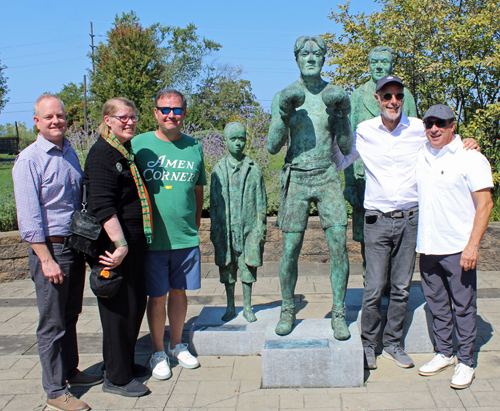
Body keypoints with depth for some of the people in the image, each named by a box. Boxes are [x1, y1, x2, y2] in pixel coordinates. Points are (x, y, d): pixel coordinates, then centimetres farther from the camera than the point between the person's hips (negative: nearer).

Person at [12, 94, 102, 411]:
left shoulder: (71, 153, 11)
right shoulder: (29, 160, -11)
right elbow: (29, 218, -14)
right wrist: (46, 260, -17)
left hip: (76, 246, 7)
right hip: (50, 247, -7)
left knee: (70, 316, 18)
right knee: (52, 323, 2)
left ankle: (70, 371, 33)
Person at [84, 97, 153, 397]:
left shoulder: (128, 152, 14)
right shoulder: (102, 154, -14)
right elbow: (103, 206, -22)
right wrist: (120, 245, -25)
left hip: (133, 244, 9)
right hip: (114, 245, -9)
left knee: (137, 302, 17)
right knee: (120, 308, 0)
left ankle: (125, 363, 33)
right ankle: (116, 378, 14)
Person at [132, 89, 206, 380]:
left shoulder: (194, 147, 5)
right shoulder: (138, 145, -3)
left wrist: (196, 224, 11)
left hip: (186, 237, 3)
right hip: (152, 238, -2)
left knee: (179, 291, 14)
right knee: (157, 296, 7)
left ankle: (178, 346, 32)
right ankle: (158, 352, 25)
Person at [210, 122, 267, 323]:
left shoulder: (253, 168, 4)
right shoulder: (219, 169, 5)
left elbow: (261, 201, 5)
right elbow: (214, 202, 7)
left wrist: (260, 227, 0)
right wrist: (215, 229, 3)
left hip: (249, 227, -1)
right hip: (226, 228, 1)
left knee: (248, 267, 5)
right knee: (227, 267, 7)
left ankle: (247, 308, 18)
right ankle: (230, 307, 21)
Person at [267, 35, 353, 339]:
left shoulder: (336, 95, 4)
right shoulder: (283, 97, 3)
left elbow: (346, 148, 3)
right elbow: (272, 147, -3)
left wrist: (342, 115, -13)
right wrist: (284, 114, -17)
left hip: (328, 177, 1)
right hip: (296, 179, 0)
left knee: (339, 246, -6)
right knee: (290, 250, 0)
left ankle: (339, 315, 8)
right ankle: (288, 311, 20)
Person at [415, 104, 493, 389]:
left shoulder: (471, 157, -7)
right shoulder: (420, 156, 10)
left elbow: (485, 204, -9)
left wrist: (472, 245, -16)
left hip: (458, 248, -5)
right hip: (427, 247, 5)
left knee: (464, 306, 3)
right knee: (437, 304, 14)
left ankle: (466, 361, 16)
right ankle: (444, 353, 28)